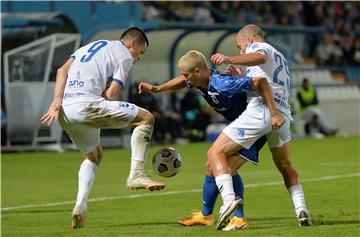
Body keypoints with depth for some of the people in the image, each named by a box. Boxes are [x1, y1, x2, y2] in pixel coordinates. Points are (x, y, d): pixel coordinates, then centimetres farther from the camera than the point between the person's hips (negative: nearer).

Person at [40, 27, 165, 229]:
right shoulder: (124, 55, 7)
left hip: (65, 112, 8)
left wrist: (57, 101, 4)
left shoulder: (90, 46, 30)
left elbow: (62, 71, 15)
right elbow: (111, 94, -3)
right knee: (146, 118, 2)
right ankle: (136, 175, -4)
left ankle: (80, 206, 10)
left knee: (94, 155, 27)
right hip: (85, 105, -8)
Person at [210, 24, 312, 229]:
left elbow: (260, 58, -16)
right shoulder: (281, 57, 34)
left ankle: (228, 198, -24)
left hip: (260, 110, -7)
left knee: (216, 153, -3)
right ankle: (301, 209, 10)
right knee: (286, 167, 28)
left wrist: (229, 59, -26)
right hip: (283, 115, 7)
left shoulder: (257, 46, 10)